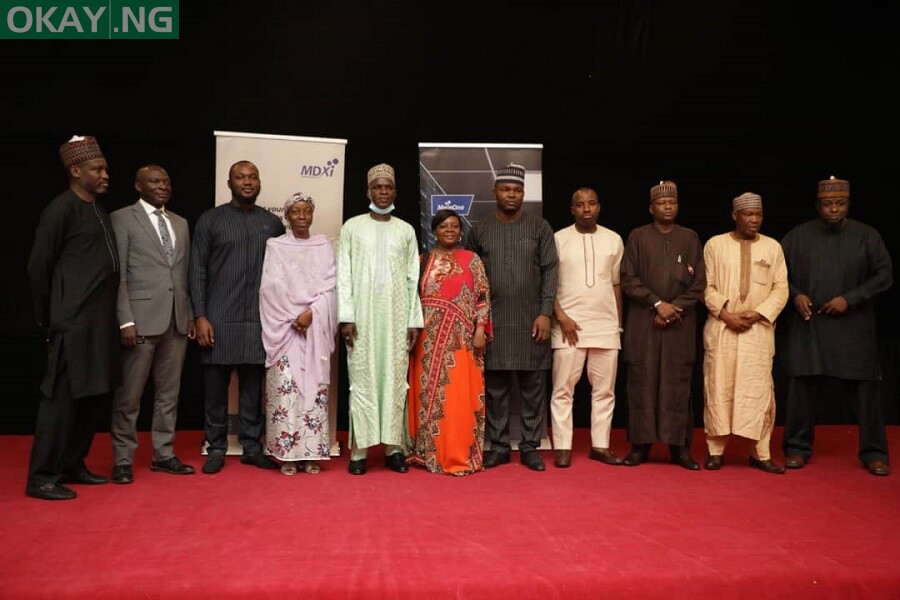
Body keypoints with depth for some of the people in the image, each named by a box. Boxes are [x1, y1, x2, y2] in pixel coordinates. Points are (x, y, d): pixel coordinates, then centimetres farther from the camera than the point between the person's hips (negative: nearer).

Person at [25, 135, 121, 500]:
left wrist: (110, 316, 12)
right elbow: (38, 268, -7)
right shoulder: (61, 209, -9)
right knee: (62, 398, -3)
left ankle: (72, 466, 25)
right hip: (73, 323, -8)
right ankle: (42, 477, 7)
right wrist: (48, 320, -1)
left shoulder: (99, 210, 15)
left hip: (100, 321, 8)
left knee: (95, 398, 12)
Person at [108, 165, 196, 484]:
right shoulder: (122, 219, -1)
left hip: (177, 320, 6)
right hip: (141, 319, -5)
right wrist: (126, 320, -13)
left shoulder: (181, 223, 16)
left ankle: (163, 454, 21)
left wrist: (190, 315, 11)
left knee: (169, 392, 11)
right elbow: (118, 275, -7)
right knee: (129, 394, 1)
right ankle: (123, 460, 13)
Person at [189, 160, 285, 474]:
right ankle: (216, 448, 16)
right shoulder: (210, 220, 4)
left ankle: (252, 446, 17)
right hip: (218, 319, -1)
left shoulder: (273, 223, 9)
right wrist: (200, 316, -6)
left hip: (259, 319, 2)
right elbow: (197, 270, 1)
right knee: (215, 385, 4)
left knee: (253, 386, 7)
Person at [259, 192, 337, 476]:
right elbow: (272, 287, -3)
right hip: (284, 325, -1)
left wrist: (311, 312, -12)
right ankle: (287, 452, 0)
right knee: (285, 386, -7)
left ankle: (312, 452, 5)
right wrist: (294, 316, -10)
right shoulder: (274, 246, 6)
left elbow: (329, 286, 2)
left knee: (314, 387, 0)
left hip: (316, 328, 2)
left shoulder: (323, 246, 11)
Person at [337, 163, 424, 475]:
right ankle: (359, 449, 3)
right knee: (362, 379, -1)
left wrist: (414, 319, 2)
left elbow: (413, 278, 8)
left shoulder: (406, 230, 11)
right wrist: (346, 316, -8)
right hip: (362, 314, -1)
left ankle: (394, 447, 9)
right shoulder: (352, 226, 5)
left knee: (395, 378, 3)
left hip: (397, 315, 2)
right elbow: (344, 274, 1)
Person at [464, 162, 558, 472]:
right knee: (495, 386, 5)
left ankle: (530, 447, 13)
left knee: (533, 387, 3)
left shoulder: (540, 227, 4)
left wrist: (545, 313, -8)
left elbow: (550, 271, 1)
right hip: (493, 322, 1)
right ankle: (498, 446, 15)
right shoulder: (480, 230, 7)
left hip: (531, 322, 0)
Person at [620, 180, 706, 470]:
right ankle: (641, 444, 8)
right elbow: (628, 280, -1)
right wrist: (658, 303, -11)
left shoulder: (690, 238, 10)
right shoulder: (637, 237, 6)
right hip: (643, 323, -1)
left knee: (678, 385, 1)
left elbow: (699, 283, 5)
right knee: (642, 383, 0)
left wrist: (674, 308, -7)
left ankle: (679, 447, 7)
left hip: (680, 324, 1)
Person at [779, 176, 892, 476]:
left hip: (853, 328, -1)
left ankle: (874, 452, 15)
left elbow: (884, 274, 0)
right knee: (802, 388, 5)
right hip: (807, 326, 1)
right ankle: (797, 448, 17)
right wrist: (795, 295, -8)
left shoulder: (867, 235, 0)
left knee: (865, 389, 2)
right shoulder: (798, 236, 3)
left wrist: (850, 299, -10)